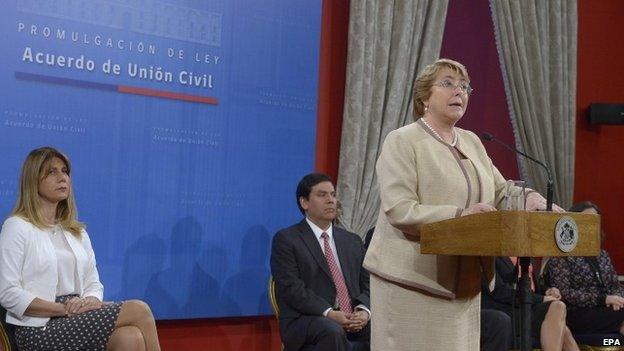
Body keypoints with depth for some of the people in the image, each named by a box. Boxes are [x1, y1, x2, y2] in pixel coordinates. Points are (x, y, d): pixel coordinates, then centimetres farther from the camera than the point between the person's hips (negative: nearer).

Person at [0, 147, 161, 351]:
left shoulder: (77, 232, 19)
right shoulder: (17, 227, -1)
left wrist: (91, 301, -7)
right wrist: (64, 309, -17)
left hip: (78, 321, 6)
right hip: (40, 330, -6)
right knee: (138, 310, -24)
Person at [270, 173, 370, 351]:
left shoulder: (353, 241, 22)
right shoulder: (286, 239, 4)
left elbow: (366, 284, 16)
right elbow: (291, 288, -8)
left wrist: (364, 310, -7)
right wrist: (329, 313, -19)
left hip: (354, 320, 5)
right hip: (305, 321, -4)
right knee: (333, 332, -37)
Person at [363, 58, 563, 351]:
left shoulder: (471, 141, 17)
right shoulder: (402, 141, -7)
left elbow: (500, 190, 16)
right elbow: (398, 209, -17)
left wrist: (529, 198, -7)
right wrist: (459, 215, -25)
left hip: (462, 280, 7)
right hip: (412, 278, -7)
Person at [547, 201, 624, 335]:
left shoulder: (602, 255, 23)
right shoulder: (561, 255, 0)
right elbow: (563, 293, -10)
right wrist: (603, 299, -15)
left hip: (605, 310, 6)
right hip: (577, 313, -6)